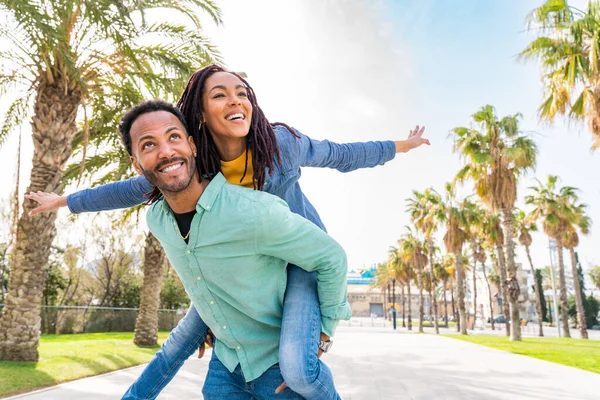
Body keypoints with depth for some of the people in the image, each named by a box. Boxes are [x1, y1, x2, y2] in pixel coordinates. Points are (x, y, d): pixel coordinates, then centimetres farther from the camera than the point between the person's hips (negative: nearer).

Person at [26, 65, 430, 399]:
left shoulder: (282, 142, -21)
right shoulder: (192, 165, -13)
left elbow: (340, 155, -4)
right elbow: (135, 188, 2)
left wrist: (399, 146, 6)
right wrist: (66, 200, 9)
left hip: (301, 256, -3)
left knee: (297, 367, -24)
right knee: (183, 338, 16)